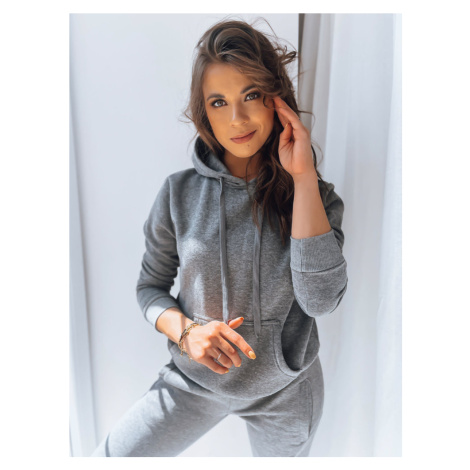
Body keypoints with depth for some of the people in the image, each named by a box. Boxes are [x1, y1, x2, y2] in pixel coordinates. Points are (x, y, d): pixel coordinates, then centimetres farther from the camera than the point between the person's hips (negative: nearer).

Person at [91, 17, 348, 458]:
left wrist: (303, 176, -26)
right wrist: (185, 330, -22)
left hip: (284, 389, 0)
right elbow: (150, 286, -1)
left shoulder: (314, 195, -11)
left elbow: (320, 298, -26)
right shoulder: (180, 192, -10)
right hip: (195, 379, 1)